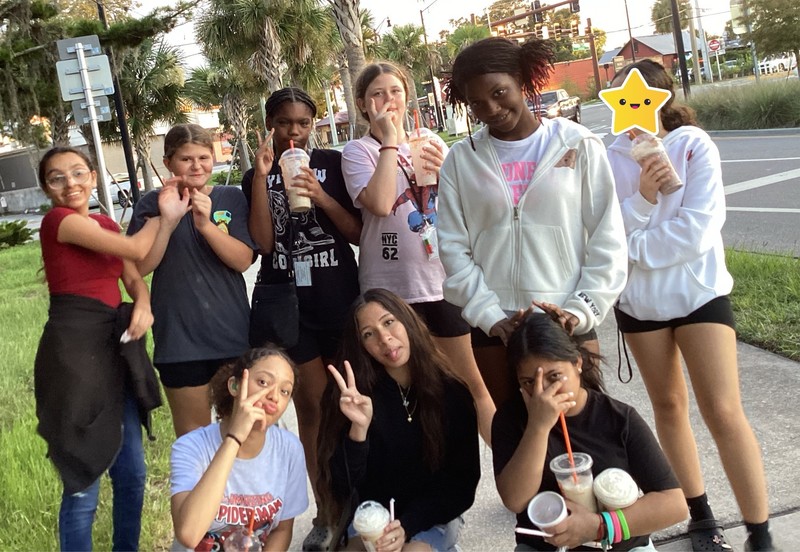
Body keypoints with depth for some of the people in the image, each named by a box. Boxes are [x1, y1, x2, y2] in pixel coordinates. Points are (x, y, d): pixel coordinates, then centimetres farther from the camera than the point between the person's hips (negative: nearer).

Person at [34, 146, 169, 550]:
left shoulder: (105, 225, 15)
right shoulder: (58, 220, -10)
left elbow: (134, 277, 13)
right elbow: (136, 248, -14)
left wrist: (144, 305, -9)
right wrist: (164, 212, 3)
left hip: (113, 346, 8)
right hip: (73, 348, -8)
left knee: (131, 472, 16)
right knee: (84, 481, -3)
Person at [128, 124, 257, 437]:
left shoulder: (231, 199, 1)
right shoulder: (152, 205, 1)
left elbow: (243, 260, -9)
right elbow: (141, 267, -9)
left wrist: (206, 224, -23)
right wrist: (168, 220, -21)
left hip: (233, 333, 1)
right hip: (180, 338, -1)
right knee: (193, 432, 12)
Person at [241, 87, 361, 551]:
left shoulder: (333, 164, 3)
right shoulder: (257, 176, 6)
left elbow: (359, 233, -1)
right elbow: (263, 242, -7)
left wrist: (321, 197, -16)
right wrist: (262, 175, -12)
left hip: (339, 298, 0)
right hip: (286, 303, 0)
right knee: (313, 404, 3)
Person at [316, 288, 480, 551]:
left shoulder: (453, 394, -6)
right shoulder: (355, 395, -7)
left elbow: (462, 483, -4)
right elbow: (343, 483, -12)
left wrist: (408, 527, -17)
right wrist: (359, 427, -30)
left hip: (432, 519, 0)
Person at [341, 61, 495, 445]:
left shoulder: (431, 142, 11)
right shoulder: (358, 151, -1)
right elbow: (379, 204, -21)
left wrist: (446, 172, -5)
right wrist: (389, 140, -13)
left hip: (444, 279, 3)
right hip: (391, 287, -3)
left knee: (473, 384, 9)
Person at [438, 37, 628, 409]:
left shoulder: (579, 145, 0)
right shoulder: (460, 160, 3)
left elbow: (607, 238, 0)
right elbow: (454, 248, 2)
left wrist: (582, 311, -8)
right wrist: (491, 316, -8)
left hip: (566, 323, -1)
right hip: (494, 327, 1)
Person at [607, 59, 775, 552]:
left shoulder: (694, 146, -10)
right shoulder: (613, 159, -2)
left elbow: (696, 230, -19)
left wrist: (633, 247, -15)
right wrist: (640, 198, -23)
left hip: (699, 293, -3)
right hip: (639, 301, 4)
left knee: (724, 412, -6)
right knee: (668, 405, 13)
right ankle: (700, 513, 29)